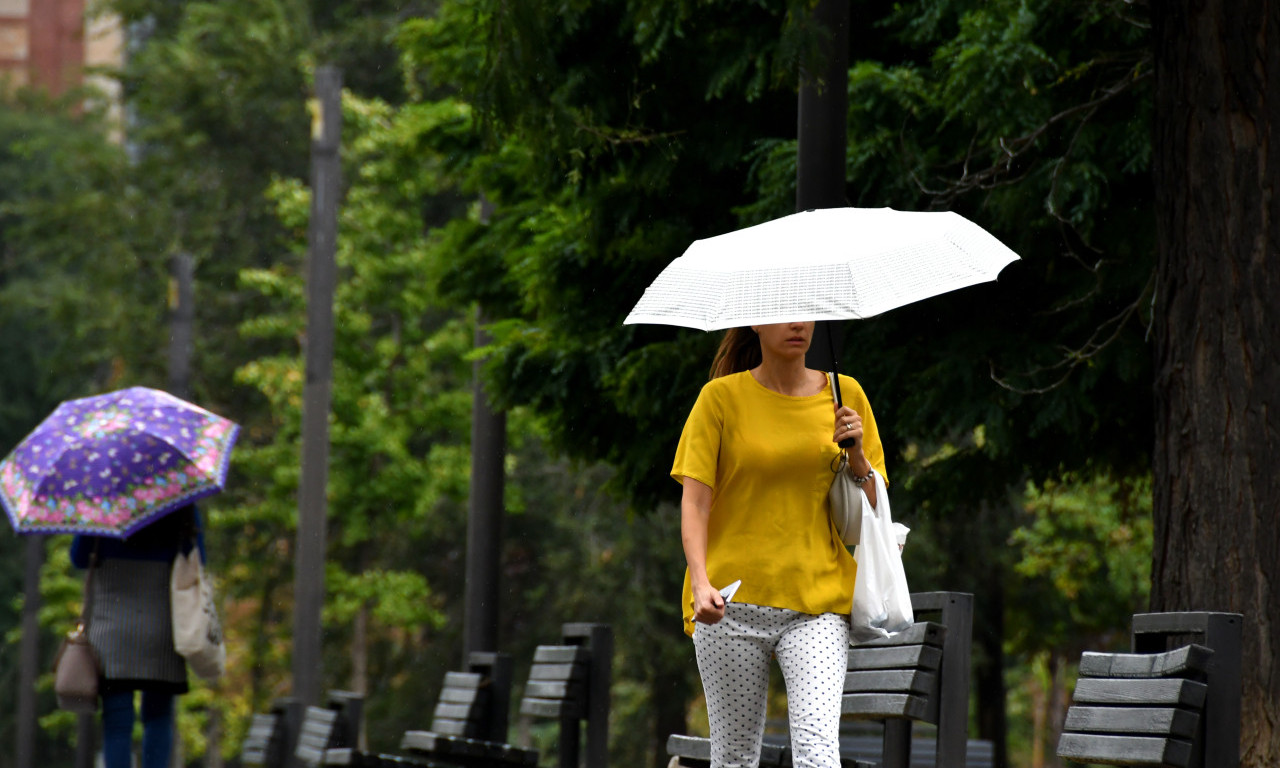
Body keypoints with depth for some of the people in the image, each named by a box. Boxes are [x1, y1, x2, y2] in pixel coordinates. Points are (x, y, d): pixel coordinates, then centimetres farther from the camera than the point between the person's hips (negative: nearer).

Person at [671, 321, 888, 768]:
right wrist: (701, 582, -18)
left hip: (817, 599, 1)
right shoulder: (720, 397, 3)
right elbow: (694, 500, -3)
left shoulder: (844, 395, 10)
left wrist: (856, 454, -7)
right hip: (730, 604, 0)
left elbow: (871, 506, 13)